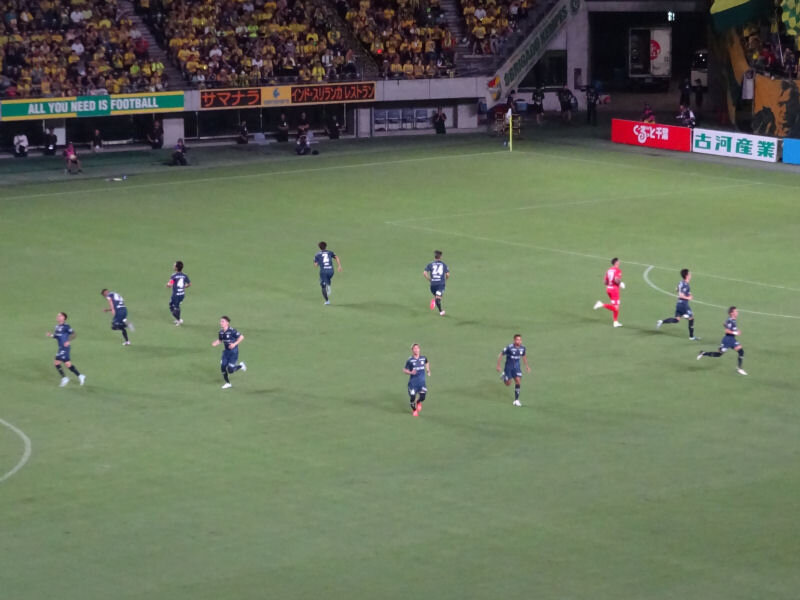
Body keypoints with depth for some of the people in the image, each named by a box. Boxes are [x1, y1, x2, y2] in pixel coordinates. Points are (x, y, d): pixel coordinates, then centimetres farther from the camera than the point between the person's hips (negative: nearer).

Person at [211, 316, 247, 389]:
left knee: (230, 370, -9)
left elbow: (241, 337, -16)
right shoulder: (221, 332, -1)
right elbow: (219, 340, 15)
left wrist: (234, 344, -24)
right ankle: (228, 383, 17)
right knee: (223, 367, -1)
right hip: (226, 351, 6)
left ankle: (241, 366, 22)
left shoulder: (232, 331, -21)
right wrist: (215, 343, -7)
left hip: (233, 351, -6)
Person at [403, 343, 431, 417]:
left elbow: (427, 363, 26)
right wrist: (410, 372, -21)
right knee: (412, 396, -2)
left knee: (422, 397, -9)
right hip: (413, 382, -2)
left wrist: (428, 371, 20)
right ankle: (414, 410, 27)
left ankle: (418, 402, 29)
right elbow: (404, 370, -4)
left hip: (422, 381, 2)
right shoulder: (410, 360, -9)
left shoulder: (423, 358, 2)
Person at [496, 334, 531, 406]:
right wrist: (498, 366, -8)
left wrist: (527, 366, 20)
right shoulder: (509, 347, -22)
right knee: (508, 384, 5)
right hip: (508, 367, -3)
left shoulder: (523, 348, -7)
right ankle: (504, 376, 42)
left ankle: (516, 400, -3)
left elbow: (524, 356, 15)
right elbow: (500, 355, -11)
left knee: (518, 381, -12)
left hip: (517, 367, 3)